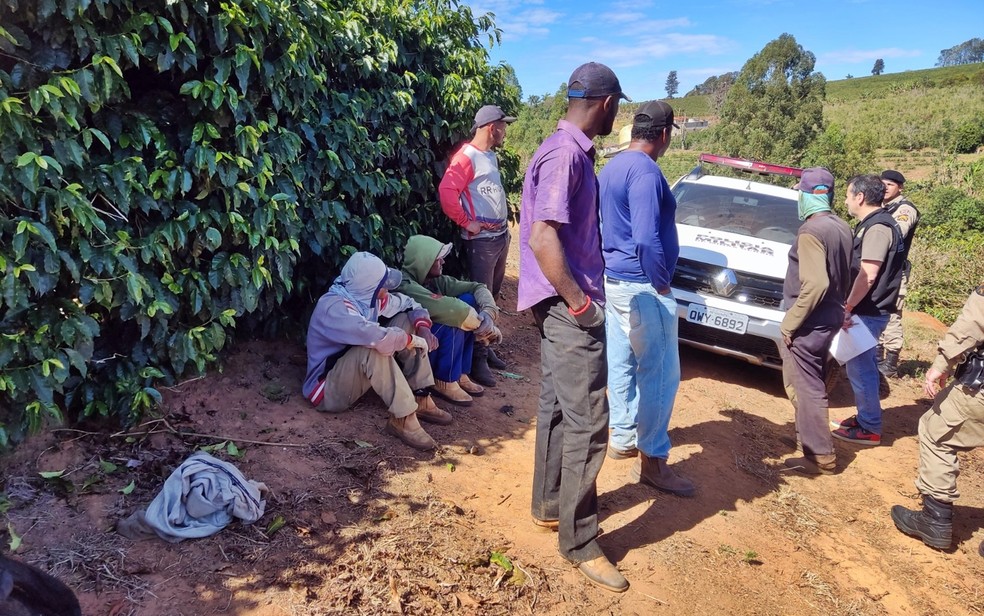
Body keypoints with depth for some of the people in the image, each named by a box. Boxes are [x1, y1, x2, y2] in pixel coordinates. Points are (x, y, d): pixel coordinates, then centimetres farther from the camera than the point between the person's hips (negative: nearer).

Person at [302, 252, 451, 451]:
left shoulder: (368, 296, -4)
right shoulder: (334, 307, -29)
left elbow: (409, 304, 10)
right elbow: (381, 339, -43)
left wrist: (423, 327, -10)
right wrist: (416, 340, -25)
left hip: (361, 370, 9)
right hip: (328, 390, -9)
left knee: (407, 321, -2)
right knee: (374, 348, -36)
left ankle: (420, 399, -5)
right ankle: (402, 419, -26)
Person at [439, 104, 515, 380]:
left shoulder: (491, 155, 14)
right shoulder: (467, 156, -13)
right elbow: (446, 192, -25)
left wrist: (503, 224, 14)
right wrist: (467, 223, -17)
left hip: (501, 235, 9)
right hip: (482, 239, -9)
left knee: (493, 294, 15)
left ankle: (485, 347, 27)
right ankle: (477, 359, 4)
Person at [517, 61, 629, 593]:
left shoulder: (572, 150, 13)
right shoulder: (565, 154, -17)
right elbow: (542, 236, -26)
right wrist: (579, 302, -19)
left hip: (562, 303, 10)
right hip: (568, 307, -10)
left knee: (558, 408, 18)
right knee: (587, 423, -4)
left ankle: (549, 506, 33)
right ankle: (580, 544, 8)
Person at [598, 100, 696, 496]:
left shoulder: (612, 168, 13)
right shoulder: (645, 172, -17)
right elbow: (647, 240, -25)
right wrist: (661, 284, -13)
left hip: (614, 280, 10)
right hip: (641, 286, -10)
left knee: (622, 365, 16)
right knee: (660, 372, -2)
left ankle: (623, 438, 28)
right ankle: (651, 459, 6)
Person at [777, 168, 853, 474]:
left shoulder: (811, 230, -20)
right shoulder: (842, 228, 7)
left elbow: (815, 284, -27)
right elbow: (843, 276, 15)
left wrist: (790, 322, -20)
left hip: (809, 323, -9)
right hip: (830, 319, 9)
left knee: (805, 387, -1)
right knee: (810, 384, 23)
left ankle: (821, 457, 6)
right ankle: (809, 436, 38)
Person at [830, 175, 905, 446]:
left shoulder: (877, 227, -18)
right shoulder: (871, 224, 15)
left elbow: (868, 275, -24)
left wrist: (848, 307, -19)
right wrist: (851, 306, 19)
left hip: (867, 312, -10)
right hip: (868, 310, 10)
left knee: (860, 368, -4)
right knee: (864, 366, 17)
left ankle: (869, 429, 5)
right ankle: (865, 418, 28)